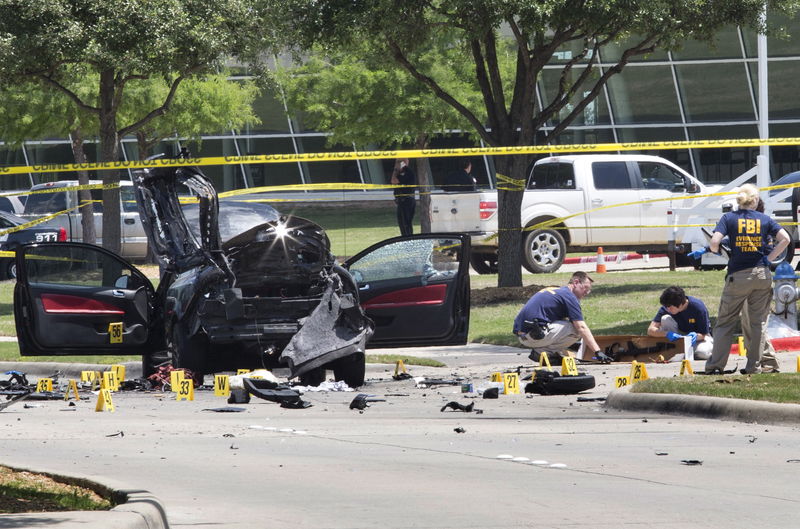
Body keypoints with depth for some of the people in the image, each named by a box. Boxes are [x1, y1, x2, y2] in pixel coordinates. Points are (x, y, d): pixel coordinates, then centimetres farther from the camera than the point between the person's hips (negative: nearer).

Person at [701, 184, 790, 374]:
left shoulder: (729, 218, -1)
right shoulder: (764, 219, 4)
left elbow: (714, 242, -14)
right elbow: (785, 239, -5)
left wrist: (716, 251, 9)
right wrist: (769, 258, 3)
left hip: (738, 276, -2)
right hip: (762, 275, 2)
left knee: (725, 322, 6)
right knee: (758, 322, 9)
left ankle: (715, 364, 3)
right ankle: (754, 365, 9)